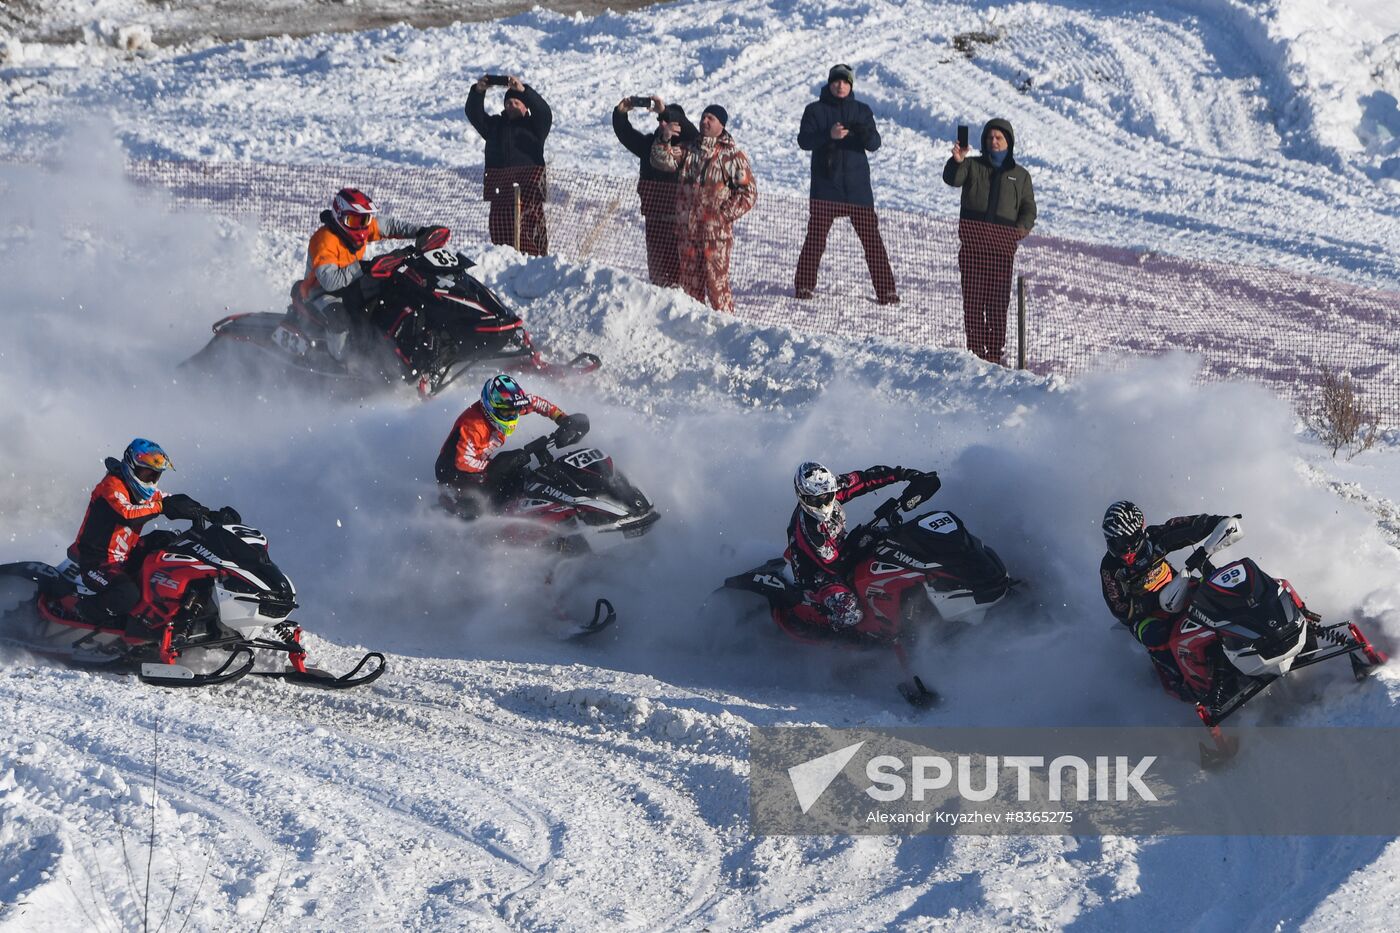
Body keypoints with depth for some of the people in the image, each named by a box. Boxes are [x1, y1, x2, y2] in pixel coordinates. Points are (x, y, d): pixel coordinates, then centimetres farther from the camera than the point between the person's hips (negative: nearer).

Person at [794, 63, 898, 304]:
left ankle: (885, 290, -2)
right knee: (815, 237, -1)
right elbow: (804, 140, -6)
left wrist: (865, 134, -23)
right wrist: (828, 135, -23)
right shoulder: (815, 110, 5)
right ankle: (804, 285, 11)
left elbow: (874, 144, 0)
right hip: (825, 185, -1)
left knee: (872, 238, -3)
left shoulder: (862, 111, 10)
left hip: (857, 187, 1)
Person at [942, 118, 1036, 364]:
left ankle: (995, 351, -2)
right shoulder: (972, 166, 14)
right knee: (973, 296, -4)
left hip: (1002, 242, 0)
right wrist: (956, 162, -28)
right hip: (972, 239, 0)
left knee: (999, 298, -4)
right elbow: (952, 179, -6)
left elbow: (1028, 207, 16)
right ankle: (975, 349, 0)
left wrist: (1023, 226, -6)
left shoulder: (1020, 175, 18)